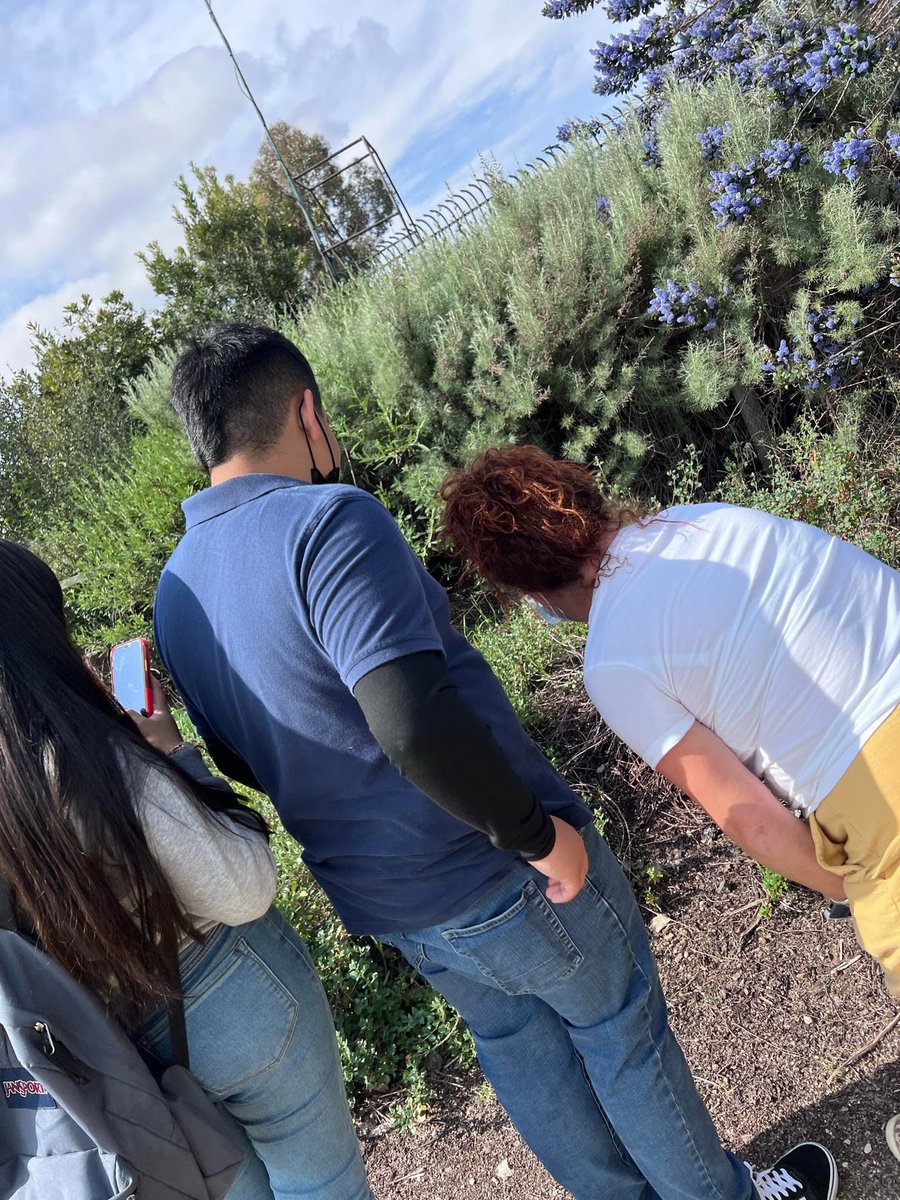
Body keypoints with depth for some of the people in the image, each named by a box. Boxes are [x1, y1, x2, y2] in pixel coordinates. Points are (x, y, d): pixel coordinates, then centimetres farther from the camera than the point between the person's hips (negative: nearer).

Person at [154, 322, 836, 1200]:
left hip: (376, 899, 7)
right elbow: (416, 724, -36)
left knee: (511, 1038, 27)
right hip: (494, 868, -7)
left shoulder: (175, 592, 1)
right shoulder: (327, 520, -26)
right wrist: (538, 831, -23)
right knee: (619, 1021, 19)